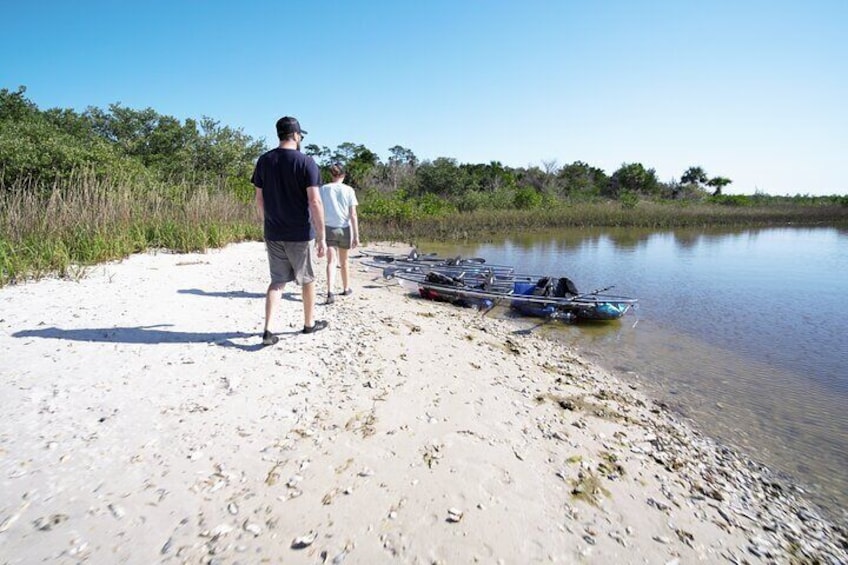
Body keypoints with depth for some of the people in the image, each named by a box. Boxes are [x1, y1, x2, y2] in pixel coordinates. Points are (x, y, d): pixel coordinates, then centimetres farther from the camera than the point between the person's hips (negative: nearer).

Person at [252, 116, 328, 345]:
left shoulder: (264, 161, 5)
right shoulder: (305, 162, -10)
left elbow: (259, 200, 9)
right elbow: (315, 202, -15)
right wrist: (322, 237, -11)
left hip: (273, 234, 4)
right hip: (301, 234, -4)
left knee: (277, 281, 11)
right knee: (307, 280, 14)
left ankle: (268, 330, 1)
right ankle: (309, 323, 28)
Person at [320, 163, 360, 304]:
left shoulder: (323, 189, 0)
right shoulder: (348, 190, -3)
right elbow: (353, 215, -7)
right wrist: (356, 236, -5)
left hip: (328, 229, 0)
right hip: (344, 229, 0)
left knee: (331, 261, -3)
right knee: (344, 261, 17)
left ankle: (330, 292, -20)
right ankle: (346, 288, 33)